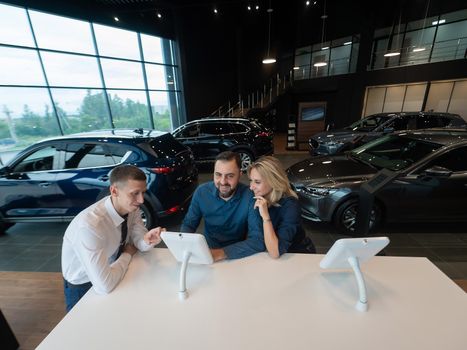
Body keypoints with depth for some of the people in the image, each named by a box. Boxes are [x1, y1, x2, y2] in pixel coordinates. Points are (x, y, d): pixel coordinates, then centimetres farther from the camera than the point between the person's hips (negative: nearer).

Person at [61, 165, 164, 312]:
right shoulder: (89, 225, -37)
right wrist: (128, 254, -21)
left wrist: (147, 240, -30)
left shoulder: (131, 207, -18)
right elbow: (105, 286, -37)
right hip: (83, 286, -4)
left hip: (110, 271, 5)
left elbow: (139, 242, -8)